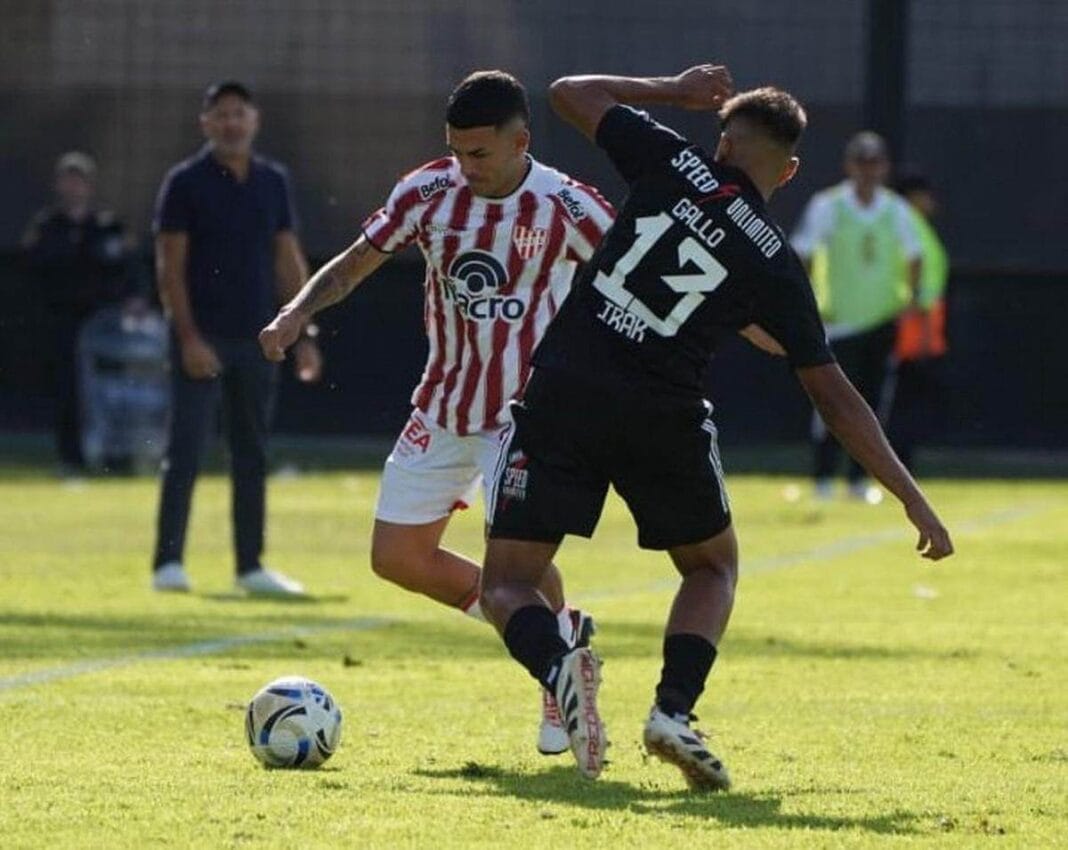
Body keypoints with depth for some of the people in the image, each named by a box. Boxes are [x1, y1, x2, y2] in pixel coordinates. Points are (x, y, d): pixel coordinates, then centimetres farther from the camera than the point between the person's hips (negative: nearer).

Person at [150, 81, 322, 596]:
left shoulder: (273, 182, 10)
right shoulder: (185, 183, -4)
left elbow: (288, 261, 13)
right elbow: (170, 267, -7)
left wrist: (304, 334, 7)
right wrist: (188, 336, -15)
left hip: (257, 339, 5)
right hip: (203, 339, -5)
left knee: (252, 454, 8)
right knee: (186, 450, -6)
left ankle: (250, 566, 13)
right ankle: (167, 562, -3)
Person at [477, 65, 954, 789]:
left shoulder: (673, 164, 3)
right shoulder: (775, 262, 4)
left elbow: (570, 93, 16)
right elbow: (834, 396, 4)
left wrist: (676, 90, 27)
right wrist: (914, 501, 8)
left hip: (562, 395, 0)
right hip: (663, 420, 0)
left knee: (508, 584, 9)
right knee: (714, 566, 26)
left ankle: (559, 668, -26)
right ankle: (674, 709, -1)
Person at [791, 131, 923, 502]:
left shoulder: (896, 209, 6)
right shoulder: (827, 206, -5)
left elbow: (912, 256, 18)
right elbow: (802, 255, -5)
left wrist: (910, 297, 7)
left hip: (882, 318, 4)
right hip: (839, 319, -4)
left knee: (872, 401, 5)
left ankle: (859, 479, 12)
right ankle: (823, 478, -1)